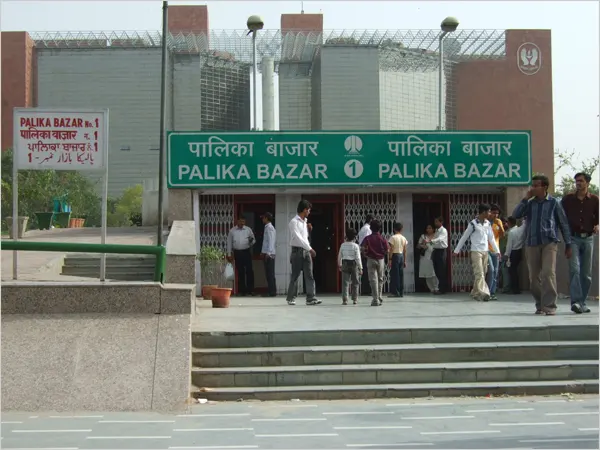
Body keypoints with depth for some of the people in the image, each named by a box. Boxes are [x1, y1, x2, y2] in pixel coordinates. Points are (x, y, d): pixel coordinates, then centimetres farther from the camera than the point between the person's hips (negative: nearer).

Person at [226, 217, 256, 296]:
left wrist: (251, 241, -13)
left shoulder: (248, 229, 6)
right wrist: (229, 254, 5)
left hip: (247, 252, -1)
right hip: (237, 253, 1)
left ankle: (250, 290, -1)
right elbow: (229, 243, 9)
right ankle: (242, 290, 11)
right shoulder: (232, 231, 7)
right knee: (240, 272, 4)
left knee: (249, 271, -5)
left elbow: (253, 239, 12)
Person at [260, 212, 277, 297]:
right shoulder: (268, 227, 18)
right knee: (268, 274, 10)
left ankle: (272, 292, -6)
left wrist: (268, 253, -21)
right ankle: (270, 291, 12)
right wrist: (263, 252, 19)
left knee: (270, 274, -7)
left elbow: (271, 241, -17)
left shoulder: (269, 228, -11)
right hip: (267, 253, 9)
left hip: (269, 254, -9)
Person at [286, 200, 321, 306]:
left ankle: (311, 298, -6)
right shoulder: (294, 222, -8)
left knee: (309, 275, -2)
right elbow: (298, 238, -17)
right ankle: (291, 298, 12)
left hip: (306, 251, 7)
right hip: (297, 250, -7)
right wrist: (310, 248, -20)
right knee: (295, 276, 0)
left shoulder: (304, 222, 16)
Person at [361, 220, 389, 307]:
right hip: (381, 260, 2)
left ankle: (375, 300, -10)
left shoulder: (368, 238, -5)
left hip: (371, 260, -2)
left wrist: (367, 253, 4)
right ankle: (380, 298, 22)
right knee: (380, 279, 16)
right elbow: (387, 250, -7)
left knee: (373, 280, -3)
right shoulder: (382, 238, -2)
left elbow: (363, 249, -17)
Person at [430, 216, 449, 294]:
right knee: (437, 271, 9)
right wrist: (433, 253, 11)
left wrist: (430, 241, -40)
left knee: (442, 271, -6)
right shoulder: (436, 231, 16)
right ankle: (441, 288, 16)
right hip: (436, 250, 8)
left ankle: (442, 289, -2)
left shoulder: (443, 231, -9)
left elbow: (439, 239, -26)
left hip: (442, 251, -8)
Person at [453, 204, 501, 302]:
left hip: (485, 251, 6)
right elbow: (464, 237, -2)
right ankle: (482, 293, -20)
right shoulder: (473, 223, -7)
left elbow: (491, 238, 15)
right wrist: (457, 250, 0)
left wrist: (497, 250, 10)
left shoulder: (488, 223, 10)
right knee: (479, 273, -14)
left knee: (483, 273, 8)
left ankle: (475, 292, 18)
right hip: (476, 251, -6)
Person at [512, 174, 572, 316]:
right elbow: (516, 215, -2)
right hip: (531, 243, 3)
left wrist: (568, 244, 4)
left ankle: (550, 306, -14)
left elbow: (563, 223, 7)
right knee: (534, 277, 4)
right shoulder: (530, 203, 11)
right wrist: (526, 198, -4)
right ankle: (540, 305, 17)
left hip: (549, 242, -3)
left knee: (548, 274, -16)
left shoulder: (554, 203, 4)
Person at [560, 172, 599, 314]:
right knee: (574, 269, -16)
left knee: (586, 273, 7)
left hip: (588, 238, 2)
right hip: (573, 238, -2)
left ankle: (582, 302, 17)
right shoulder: (567, 199, 3)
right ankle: (576, 301, -21)